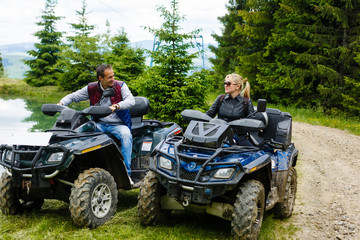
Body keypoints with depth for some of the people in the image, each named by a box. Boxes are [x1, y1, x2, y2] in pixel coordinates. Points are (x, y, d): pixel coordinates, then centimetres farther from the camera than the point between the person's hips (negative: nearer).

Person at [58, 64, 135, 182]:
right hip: (99, 124, 2)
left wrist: (116, 106, -38)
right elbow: (73, 96, 11)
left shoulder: (120, 86, -2)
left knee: (126, 135, -35)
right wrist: (61, 103, -10)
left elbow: (131, 100, -19)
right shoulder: (92, 88, 3)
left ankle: (126, 173, -31)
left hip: (118, 125, -2)